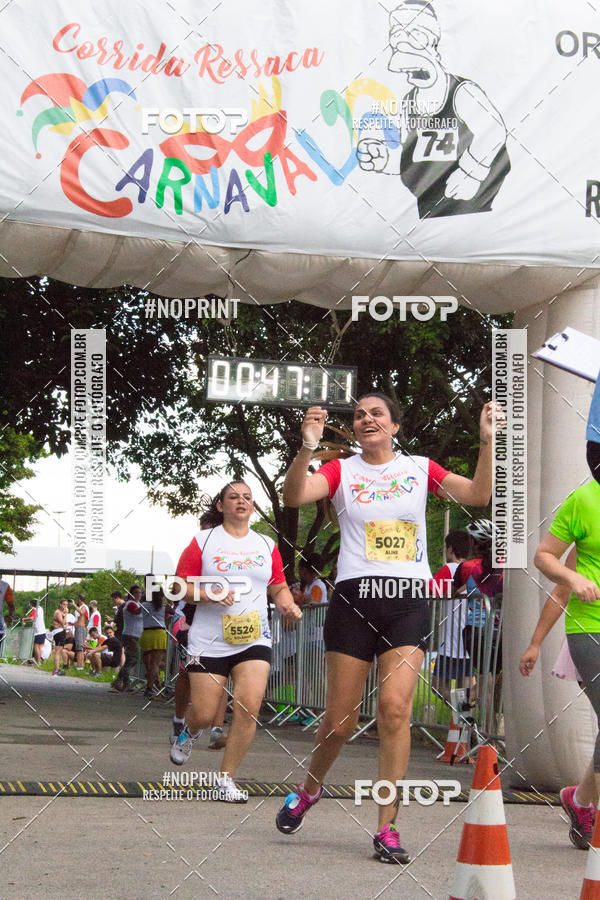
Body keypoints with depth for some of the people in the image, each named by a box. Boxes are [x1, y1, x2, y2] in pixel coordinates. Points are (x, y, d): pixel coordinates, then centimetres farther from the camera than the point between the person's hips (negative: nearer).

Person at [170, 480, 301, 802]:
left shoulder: (266, 545, 13)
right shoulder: (203, 541, 3)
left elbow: (279, 587, 20)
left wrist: (287, 604, -2)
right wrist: (209, 595, -16)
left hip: (254, 639, 2)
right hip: (209, 640, -2)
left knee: (249, 706, -15)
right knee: (203, 713, -2)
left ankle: (226, 778, -2)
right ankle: (190, 733, 38)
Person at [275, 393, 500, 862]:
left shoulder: (420, 468, 11)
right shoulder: (341, 470, 6)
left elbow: (478, 495, 1)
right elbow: (294, 496, -12)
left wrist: (487, 441, -10)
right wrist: (307, 447, -28)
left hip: (408, 601, 1)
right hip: (354, 598, 0)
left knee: (395, 707, -14)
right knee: (341, 719, 0)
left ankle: (387, 828, -9)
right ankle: (310, 789, 31)